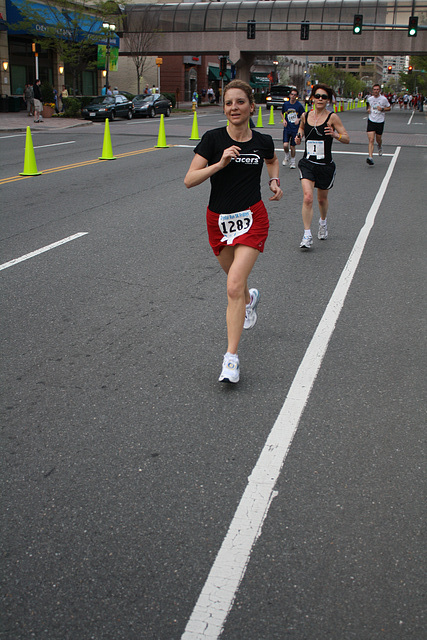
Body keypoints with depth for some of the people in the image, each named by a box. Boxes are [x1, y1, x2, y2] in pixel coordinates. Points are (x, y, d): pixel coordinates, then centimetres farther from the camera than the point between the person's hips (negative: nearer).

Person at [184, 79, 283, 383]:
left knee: (234, 286, -16)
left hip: (251, 219, -2)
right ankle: (251, 298, 60)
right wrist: (220, 163, -24)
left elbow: (273, 160, 24)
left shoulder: (263, 141, -1)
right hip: (219, 220, 2)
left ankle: (232, 358, -11)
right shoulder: (213, 138, -8)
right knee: (237, 281, 21)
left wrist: (275, 181, 6)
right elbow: (189, 180, -14)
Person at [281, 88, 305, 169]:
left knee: (292, 147, 3)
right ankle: (286, 158, 17)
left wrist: (299, 119, -19)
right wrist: (284, 120, 0)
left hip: (295, 129, -1)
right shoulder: (285, 104, 2)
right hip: (287, 128, 2)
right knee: (285, 145, -13)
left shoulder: (299, 105, -6)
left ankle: (292, 162, 23)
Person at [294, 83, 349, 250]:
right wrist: (298, 136, 4)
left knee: (322, 199, 15)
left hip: (326, 165, -1)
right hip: (307, 163, 1)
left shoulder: (332, 117, -7)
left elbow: (347, 139, -5)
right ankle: (307, 236, -12)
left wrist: (335, 135, -25)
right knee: (307, 197, -17)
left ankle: (323, 222, 47)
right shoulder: (305, 116, 2)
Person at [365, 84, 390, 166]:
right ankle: (370, 157, -21)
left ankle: (380, 147, 50)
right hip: (371, 120, 1)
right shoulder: (369, 99, 3)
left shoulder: (383, 99, -4)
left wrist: (382, 109, -14)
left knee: (378, 139, 12)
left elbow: (389, 108, 5)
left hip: (380, 121, -1)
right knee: (371, 140, -14)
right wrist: (368, 109, 0)